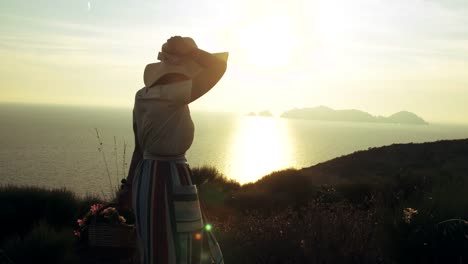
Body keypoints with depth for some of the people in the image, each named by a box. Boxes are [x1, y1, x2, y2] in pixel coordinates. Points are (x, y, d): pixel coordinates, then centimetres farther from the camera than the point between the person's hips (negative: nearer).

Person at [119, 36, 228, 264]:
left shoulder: (144, 97, 7)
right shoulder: (171, 96, -19)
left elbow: (139, 148, 13)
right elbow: (218, 66, -19)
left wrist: (130, 185, 19)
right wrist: (187, 50, -8)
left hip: (146, 178, 10)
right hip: (170, 181, -10)